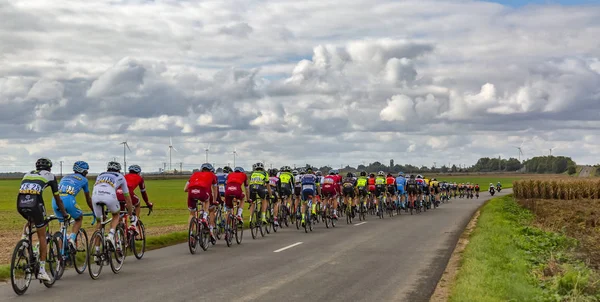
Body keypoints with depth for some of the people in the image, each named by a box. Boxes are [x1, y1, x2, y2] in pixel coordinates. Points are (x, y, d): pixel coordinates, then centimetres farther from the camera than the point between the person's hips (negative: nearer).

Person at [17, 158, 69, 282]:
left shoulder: (27, 175, 31)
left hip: (20, 204, 4)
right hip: (34, 203, -4)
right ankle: (41, 270, 8)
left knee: (30, 220, 40)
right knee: (42, 237, 10)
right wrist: (64, 214, 36)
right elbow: (57, 199, 23)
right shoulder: (50, 176, 20)